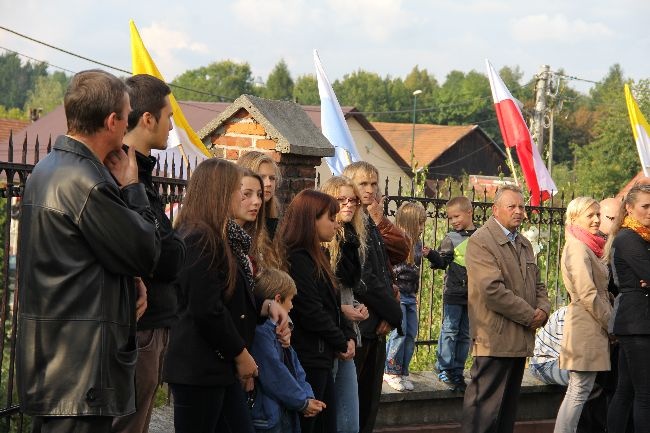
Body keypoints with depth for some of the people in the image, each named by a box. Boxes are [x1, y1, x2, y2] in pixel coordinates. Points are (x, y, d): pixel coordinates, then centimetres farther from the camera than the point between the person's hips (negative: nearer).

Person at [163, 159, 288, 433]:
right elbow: (206, 310, -21)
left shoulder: (220, 237, 16)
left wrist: (265, 306, 4)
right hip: (199, 368, -10)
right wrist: (241, 353, -12)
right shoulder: (199, 239, -16)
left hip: (221, 366, 10)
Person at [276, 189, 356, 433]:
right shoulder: (297, 260, -15)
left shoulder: (314, 258, 16)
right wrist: (341, 343, -7)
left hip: (322, 358, 10)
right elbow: (311, 312, -19)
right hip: (308, 360, -10)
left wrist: (348, 336, 3)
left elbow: (333, 304, 19)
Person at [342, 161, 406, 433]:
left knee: (369, 402, 9)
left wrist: (380, 222, -5)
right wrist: (394, 312, -7)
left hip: (377, 327, 9)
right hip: (356, 326, -9)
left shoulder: (372, 224, 17)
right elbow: (364, 278, -15)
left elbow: (401, 252, 7)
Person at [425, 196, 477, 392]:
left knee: (465, 334, 8)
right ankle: (444, 369, 4)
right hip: (453, 293, -3)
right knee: (449, 331, -3)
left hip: (474, 293, 3)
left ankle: (457, 372, 15)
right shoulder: (451, 238, 0)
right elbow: (443, 261, -5)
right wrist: (431, 255, -23)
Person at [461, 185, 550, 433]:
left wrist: (543, 310, 1)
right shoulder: (480, 242, -10)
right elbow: (492, 290, -20)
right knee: (485, 410, -9)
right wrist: (530, 316, -14)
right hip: (496, 340, -9)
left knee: (508, 409, 12)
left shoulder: (524, 244, 18)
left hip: (520, 340, 9)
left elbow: (537, 285, 24)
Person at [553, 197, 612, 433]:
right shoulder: (578, 248, -12)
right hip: (587, 325, -10)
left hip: (592, 326, 10)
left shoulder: (586, 247, 19)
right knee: (580, 390, -9)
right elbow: (588, 295, -17)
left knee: (578, 391, 10)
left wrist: (611, 322, 11)